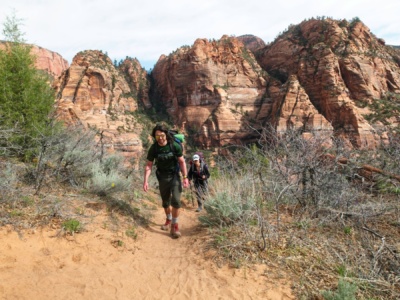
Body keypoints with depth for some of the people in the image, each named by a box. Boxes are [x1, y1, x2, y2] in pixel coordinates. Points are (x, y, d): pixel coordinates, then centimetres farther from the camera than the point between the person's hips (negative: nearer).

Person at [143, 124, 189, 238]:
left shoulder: (175, 146, -17)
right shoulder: (153, 148, -12)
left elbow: (182, 162, -9)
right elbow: (148, 165, -7)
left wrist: (185, 177, -13)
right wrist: (146, 180, -17)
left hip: (175, 176, -2)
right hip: (162, 177, 2)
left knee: (176, 201, -15)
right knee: (165, 202, 13)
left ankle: (174, 226, -2)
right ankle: (168, 220, 39)